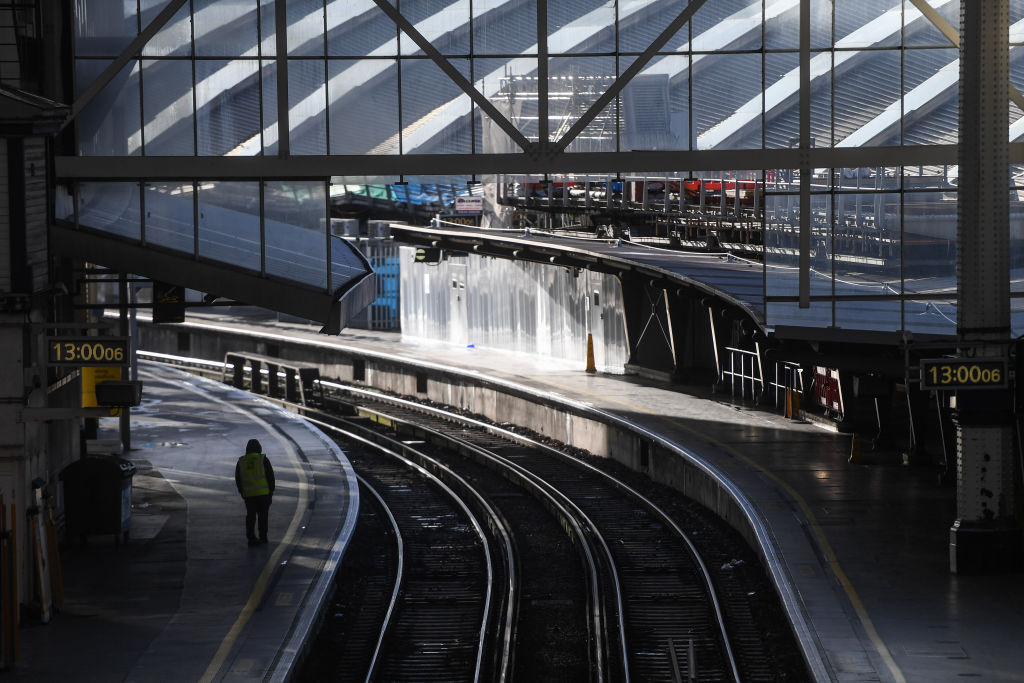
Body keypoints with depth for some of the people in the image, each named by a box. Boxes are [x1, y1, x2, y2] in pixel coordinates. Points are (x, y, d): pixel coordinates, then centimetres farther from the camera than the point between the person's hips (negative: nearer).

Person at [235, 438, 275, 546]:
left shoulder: (241, 461, 3)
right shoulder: (263, 459, -6)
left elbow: (238, 479, 8)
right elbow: (270, 476, -5)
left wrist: (242, 492, 18)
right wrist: (271, 490, 4)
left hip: (248, 493, 2)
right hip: (263, 492, -2)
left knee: (251, 516, 7)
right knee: (263, 515, 10)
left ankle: (251, 537, -4)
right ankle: (263, 537, 14)